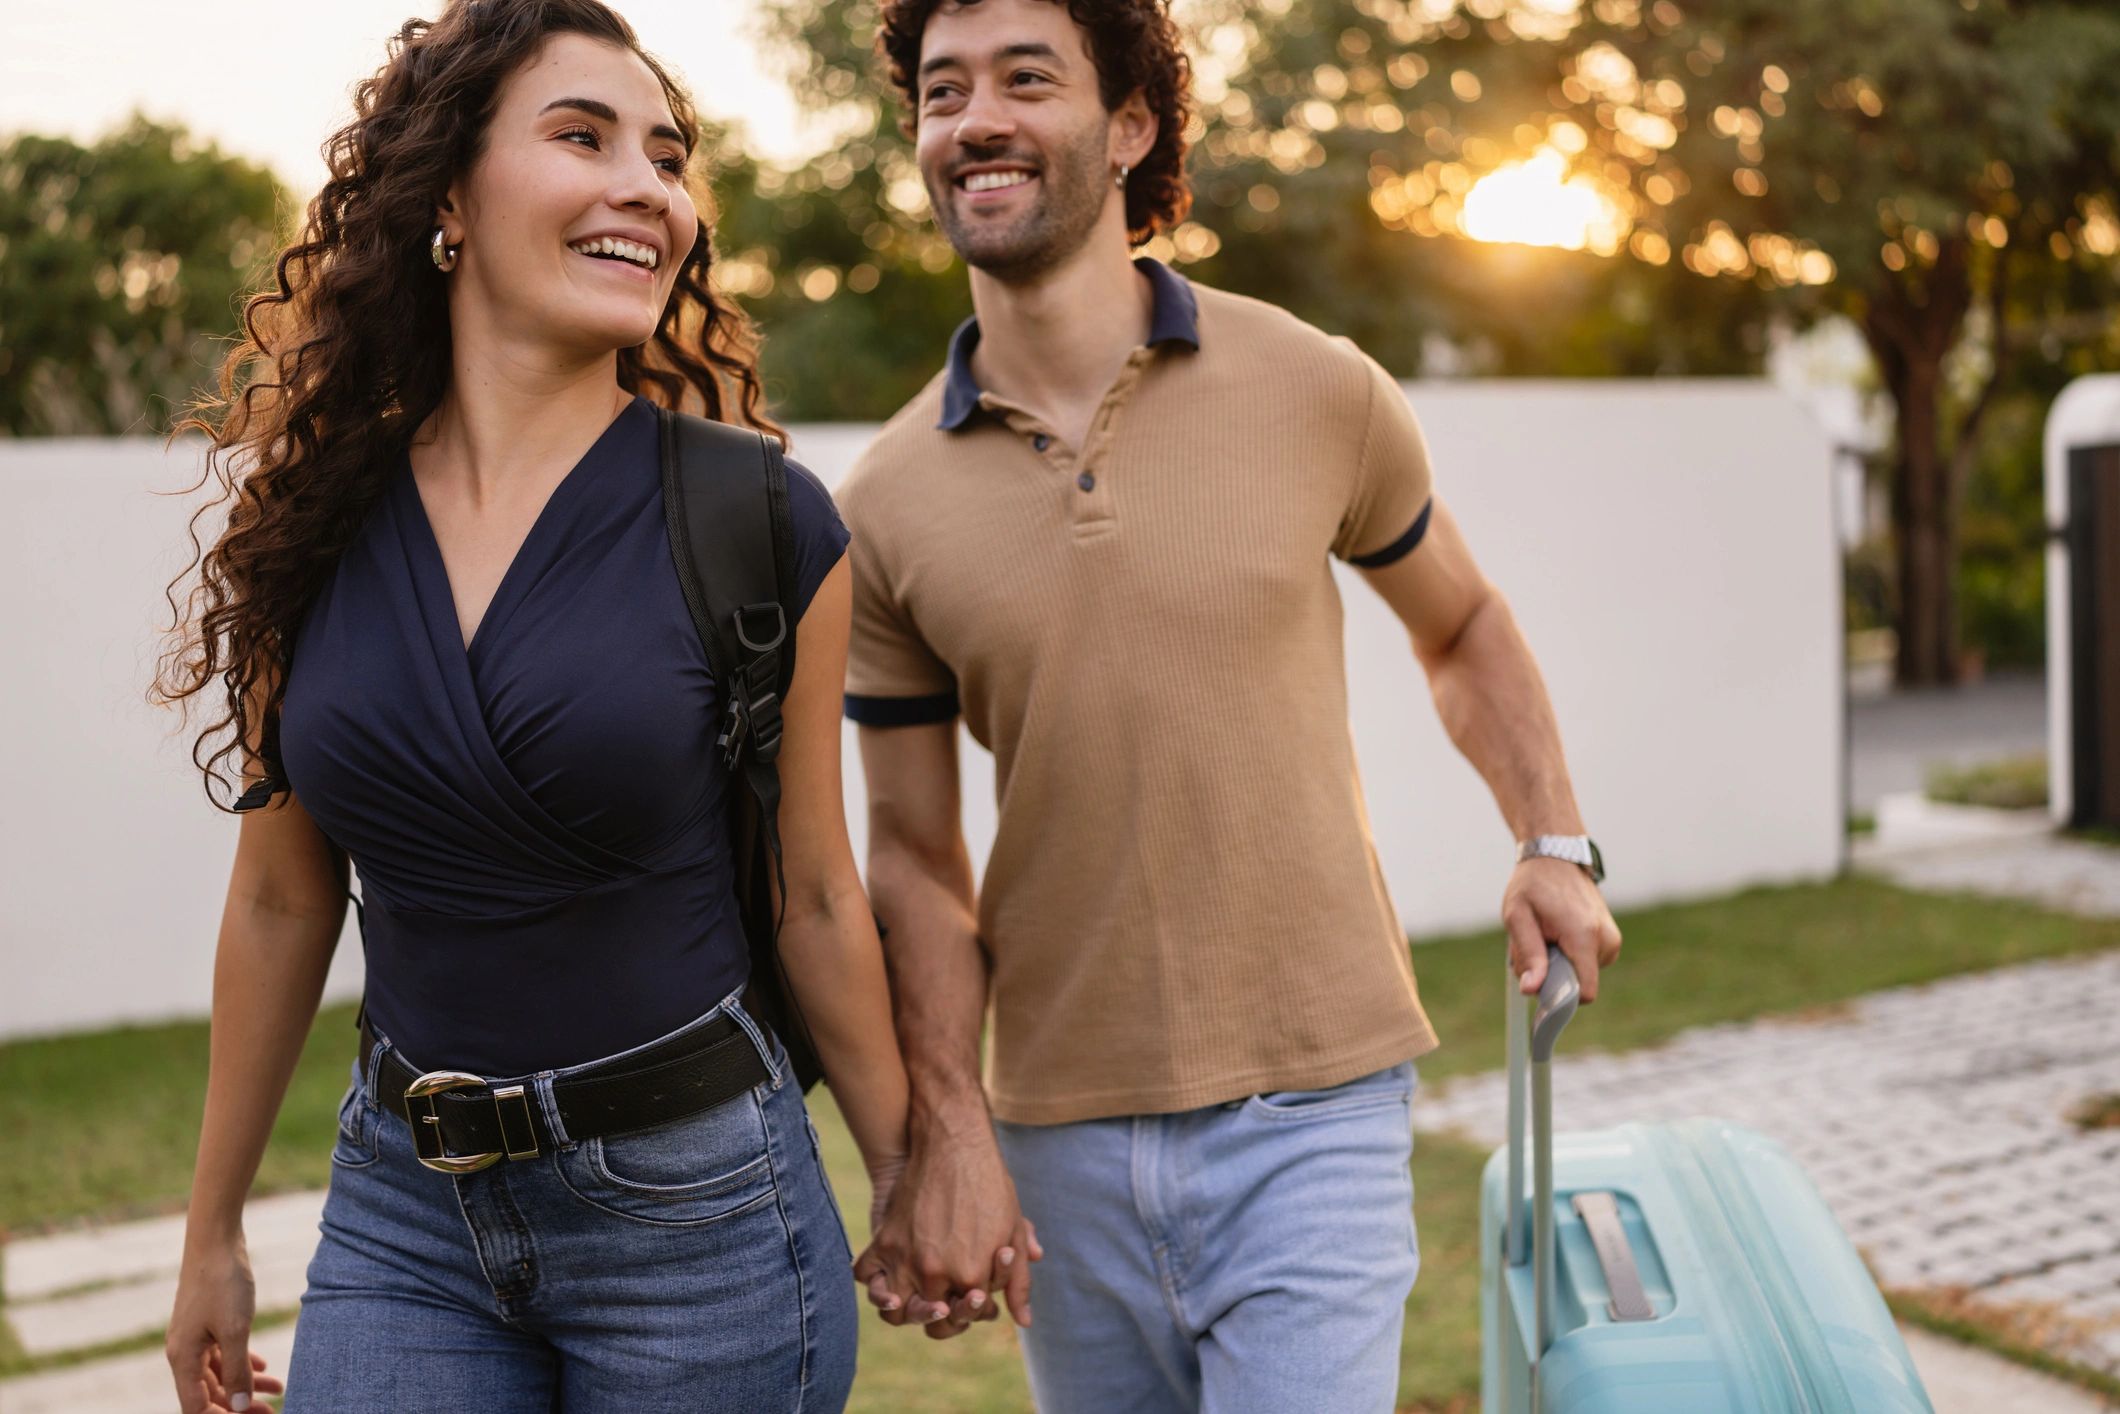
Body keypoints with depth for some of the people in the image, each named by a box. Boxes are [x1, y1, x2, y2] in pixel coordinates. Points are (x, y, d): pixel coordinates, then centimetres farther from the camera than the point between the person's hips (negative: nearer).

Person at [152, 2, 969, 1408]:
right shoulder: (322, 523, -1)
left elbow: (814, 894, -1)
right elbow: (281, 904, 8)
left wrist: (906, 1180, 8)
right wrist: (212, 1231, 15)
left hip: (697, 1202, -2)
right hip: (404, 1209, 3)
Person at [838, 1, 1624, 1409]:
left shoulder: (1315, 392, -4)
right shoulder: (885, 507, -1)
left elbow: (1462, 623, 14)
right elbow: (914, 855, 3)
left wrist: (1556, 845, 3)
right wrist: (948, 1135, -6)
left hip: (1309, 1101, -2)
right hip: (1059, 1130, 2)